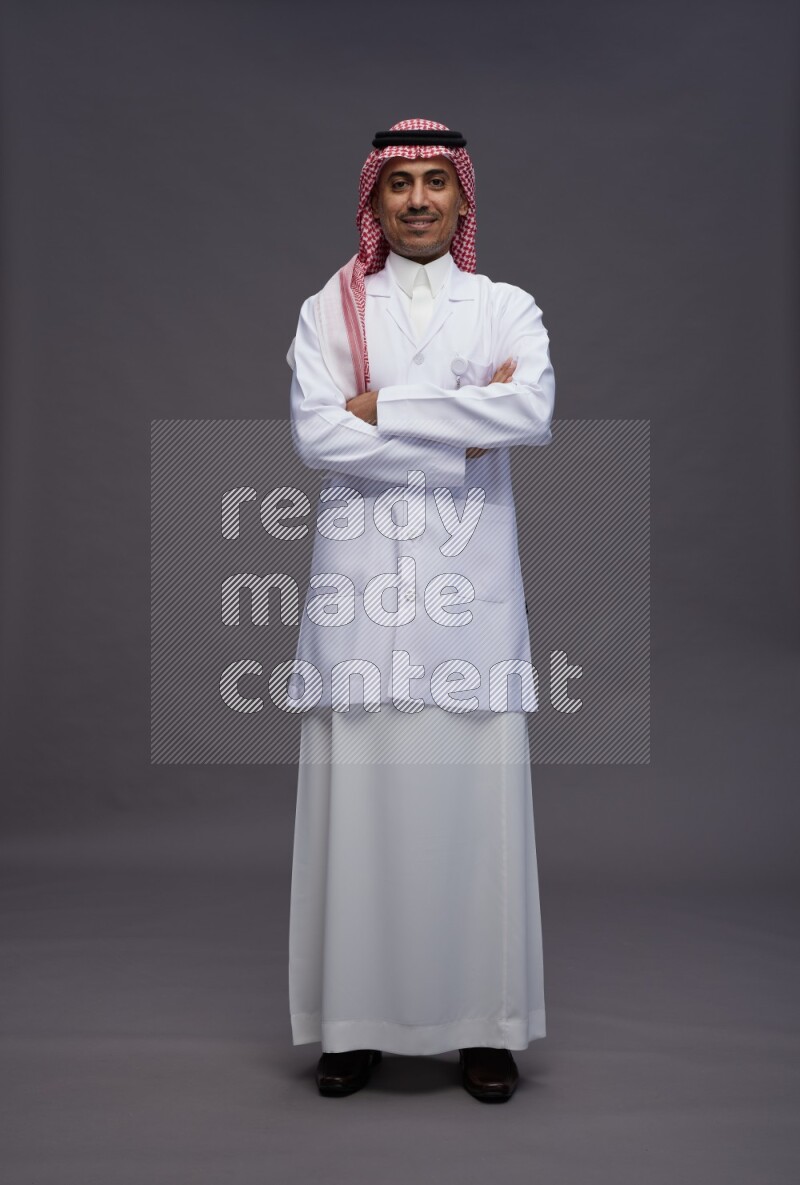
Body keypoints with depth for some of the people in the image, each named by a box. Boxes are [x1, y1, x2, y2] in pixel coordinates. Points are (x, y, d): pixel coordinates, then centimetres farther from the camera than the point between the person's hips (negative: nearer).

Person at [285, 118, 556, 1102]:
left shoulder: (506, 307, 12)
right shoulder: (330, 310, 11)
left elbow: (534, 412, -9)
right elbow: (314, 436, -5)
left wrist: (385, 409, -9)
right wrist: (461, 433, -7)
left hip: (469, 577, 0)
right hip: (360, 576, 0)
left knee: (474, 792, -1)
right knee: (359, 792, -2)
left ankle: (483, 1025, 11)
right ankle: (355, 1022, 11)